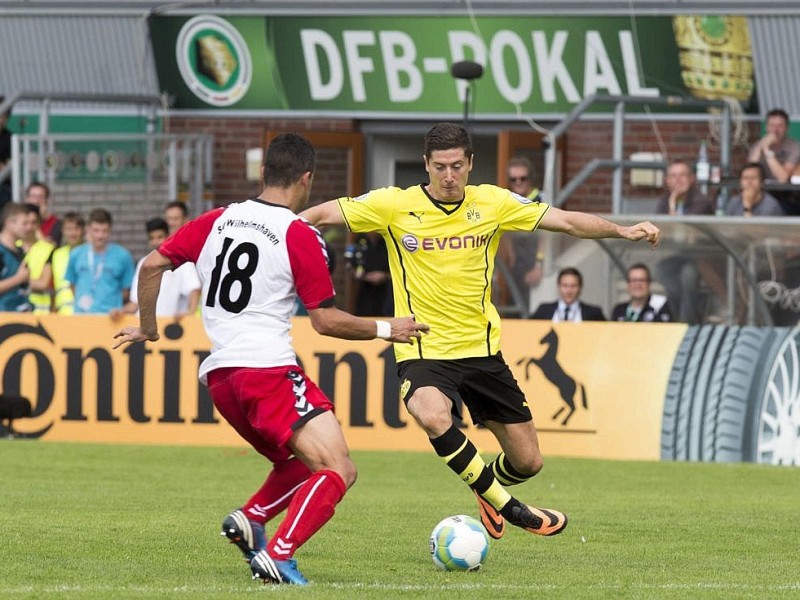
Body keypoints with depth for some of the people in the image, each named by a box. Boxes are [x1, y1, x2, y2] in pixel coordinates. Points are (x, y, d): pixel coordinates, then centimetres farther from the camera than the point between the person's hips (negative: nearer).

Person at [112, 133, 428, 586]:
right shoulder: (301, 236, -4)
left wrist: (148, 328, 27)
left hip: (218, 374, 8)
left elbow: (152, 265, 14)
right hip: (269, 368, -8)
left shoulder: (217, 221, 13)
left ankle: (249, 519, -3)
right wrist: (385, 329, 10)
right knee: (338, 471, -12)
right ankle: (278, 556, -29)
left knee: (298, 464, 23)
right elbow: (326, 321, -3)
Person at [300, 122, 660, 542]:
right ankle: (505, 506, -17)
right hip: (423, 351, -3)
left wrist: (623, 231, -9)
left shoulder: (492, 203, 0)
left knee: (527, 462, 7)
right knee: (434, 417, -37)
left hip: (482, 350, 3)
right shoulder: (395, 205, -7)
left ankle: (488, 485, 45)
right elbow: (324, 214, -5)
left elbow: (566, 221, 2)